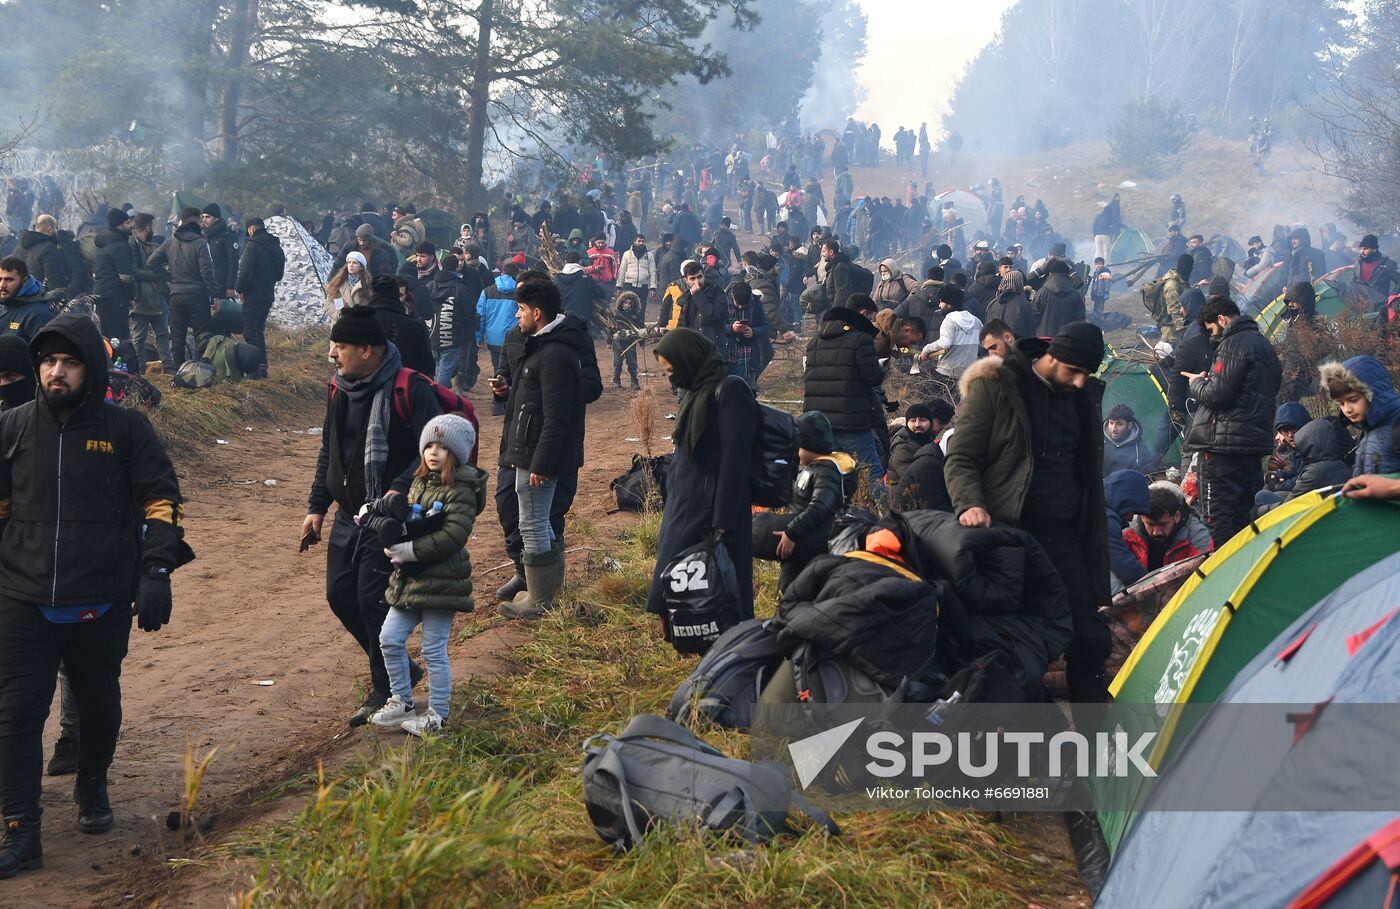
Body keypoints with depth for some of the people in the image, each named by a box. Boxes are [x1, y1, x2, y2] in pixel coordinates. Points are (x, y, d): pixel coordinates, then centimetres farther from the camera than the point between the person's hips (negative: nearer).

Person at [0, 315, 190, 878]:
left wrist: (156, 573, -10)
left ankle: (92, 789, 41)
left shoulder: (125, 428, -2)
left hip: (102, 604, -1)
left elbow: (161, 502, -1)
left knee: (99, 704, 14)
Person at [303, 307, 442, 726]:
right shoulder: (340, 389, 8)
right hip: (349, 516, 8)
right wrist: (316, 507, 13)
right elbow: (328, 451, 18)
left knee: (373, 599, -9)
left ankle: (385, 690, 9)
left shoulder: (410, 390, -17)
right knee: (340, 594, 9)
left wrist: (398, 491, -28)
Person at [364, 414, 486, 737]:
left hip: (440, 582, -8)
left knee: (434, 650, 0)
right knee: (389, 639, 8)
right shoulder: (419, 482, 12)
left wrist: (409, 550, -22)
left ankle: (437, 714, 15)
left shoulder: (460, 491, -14)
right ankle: (402, 701, 24)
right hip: (409, 579, 8)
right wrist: (388, 509, -4)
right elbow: (406, 521, 18)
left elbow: (452, 536, -24)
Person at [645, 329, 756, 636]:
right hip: (684, 504, 9)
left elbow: (734, 460, -19)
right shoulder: (694, 392, 13)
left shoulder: (730, 391, -14)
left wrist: (724, 524, -22)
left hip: (711, 506, -9)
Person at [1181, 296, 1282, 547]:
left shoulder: (1234, 344, -13)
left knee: (1218, 513, -6)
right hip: (1256, 440, 9)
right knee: (1243, 512, 15)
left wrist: (1197, 383, 2)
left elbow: (1218, 394, -20)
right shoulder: (1263, 344, 17)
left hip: (1224, 442, -9)